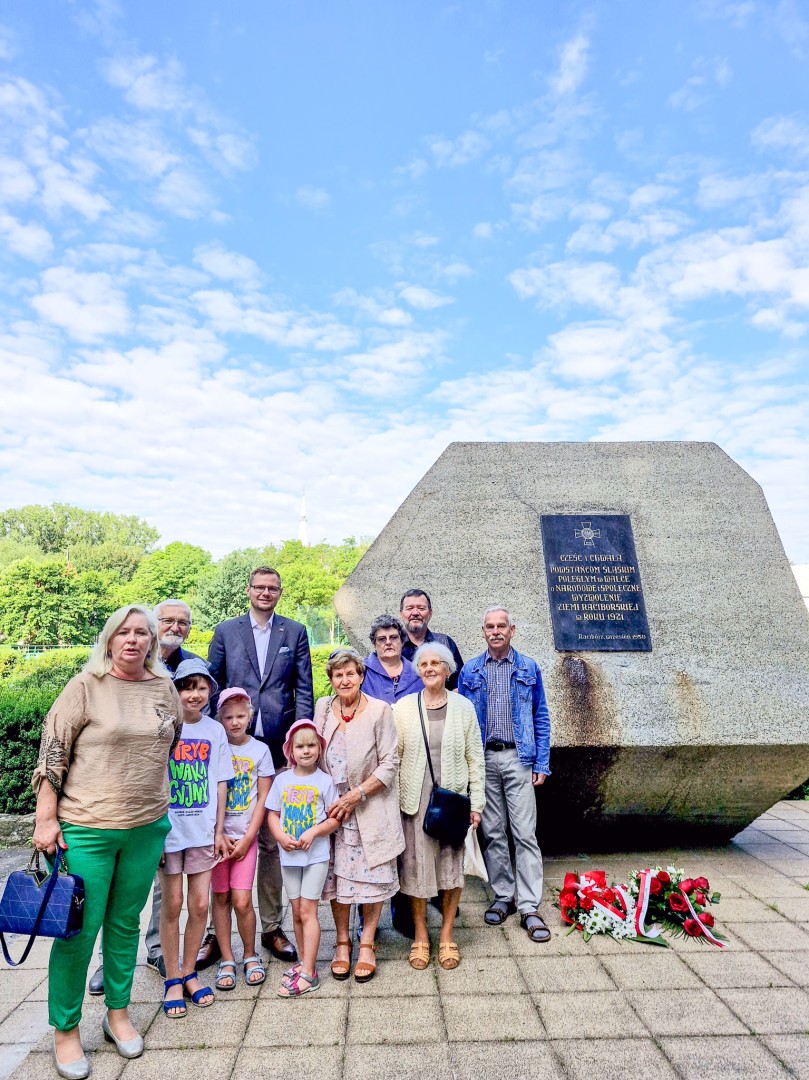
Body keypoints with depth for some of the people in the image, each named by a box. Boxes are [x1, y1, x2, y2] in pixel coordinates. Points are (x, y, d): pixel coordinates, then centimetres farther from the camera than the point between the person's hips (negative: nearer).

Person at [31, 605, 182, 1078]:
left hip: (148, 828, 4)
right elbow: (52, 752, -8)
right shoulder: (86, 686, -11)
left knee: (126, 922, 17)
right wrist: (47, 819, -10)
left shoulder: (165, 688, 0)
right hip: (86, 829, -3)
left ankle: (118, 1013, 37)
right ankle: (66, 1029, 30)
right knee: (79, 930, 6)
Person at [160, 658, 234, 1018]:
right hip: (168, 829, -2)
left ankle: (189, 972, 29)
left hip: (203, 831, 2)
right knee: (172, 904, 9)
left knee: (200, 904, 9)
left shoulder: (215, 730, 0)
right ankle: (172, 979, 27)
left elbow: (220, 783, 4)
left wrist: (219, 830, 4)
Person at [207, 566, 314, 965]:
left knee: (273, 840, 10)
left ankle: (271, 927, 26)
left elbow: (304, 689, 4)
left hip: (278, 748, 0)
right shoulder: (226, 631, 7)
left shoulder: (295, 632, 6)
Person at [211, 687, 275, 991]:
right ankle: (227, 960, 23)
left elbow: (263, 798, 1)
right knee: (221, 898, 6)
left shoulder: (260, 750, -1)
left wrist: (247, 838, -5)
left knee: (242, 900, -4)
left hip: (246, 836, -1)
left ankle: (250, 956, 18)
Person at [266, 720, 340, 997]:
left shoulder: (325, 781, -7)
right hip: (288, 855, 3)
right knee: (297, 912, 14)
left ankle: (308, 973, 7)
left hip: (316, 855, -3)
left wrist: (315, 832, -20)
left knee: (307, 912, -2)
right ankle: (305, 961, 29)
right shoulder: (283, 780, 1)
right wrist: (281, 837, -12)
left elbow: (335, 818, -6)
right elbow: (272, 814, 4)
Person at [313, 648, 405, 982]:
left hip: (370, 808, -3)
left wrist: (357, 795, -15)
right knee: (337, 874, 10)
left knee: (372, 875, 5)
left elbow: (390, 763, -9)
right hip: (331, 807, 3)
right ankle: (342, 942, 29)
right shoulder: (323, 707, 2)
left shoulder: (380, 710, -10)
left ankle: (367, 944, 24)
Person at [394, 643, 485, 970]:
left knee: (452, 868, 9)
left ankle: (447, 936, 30)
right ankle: (420, 935, 29)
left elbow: (475, 758, 3)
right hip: (415, 800, 0)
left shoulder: (463, 707, -1)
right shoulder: (403, 708, -2)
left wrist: (477, 803, 1)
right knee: (416, 867, 8)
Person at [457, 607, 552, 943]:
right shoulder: (470, 672, 5)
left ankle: (529, 907, 9)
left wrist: (542, 764, -1)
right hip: (483, 758, 2)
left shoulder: (529, 669, 3)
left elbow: (541, 718, 5)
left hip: (518, 758, -1)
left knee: (525, 832, -2)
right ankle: (503, 897, 26)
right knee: (492, 833, 10)